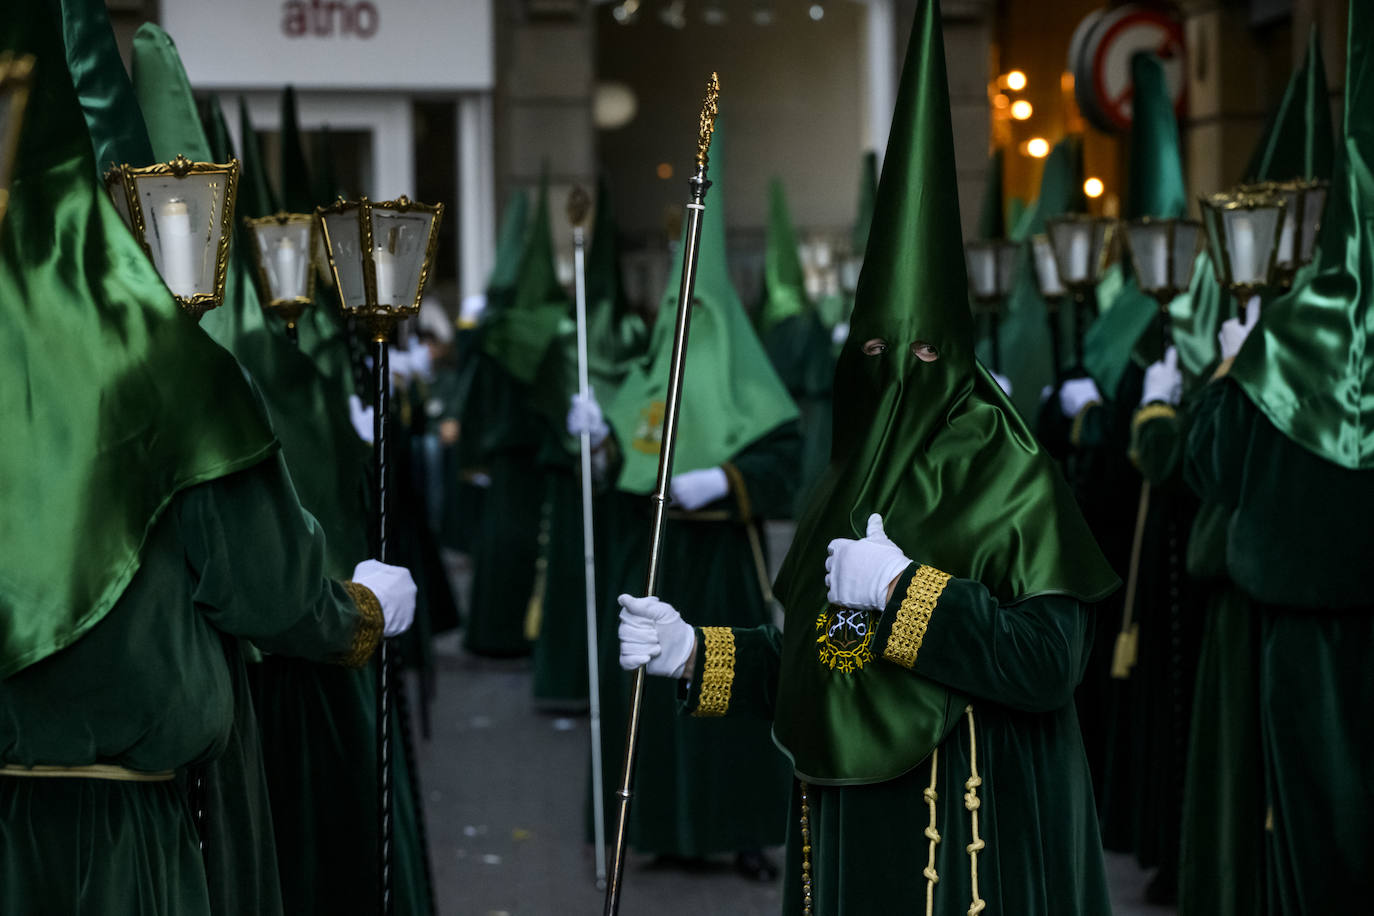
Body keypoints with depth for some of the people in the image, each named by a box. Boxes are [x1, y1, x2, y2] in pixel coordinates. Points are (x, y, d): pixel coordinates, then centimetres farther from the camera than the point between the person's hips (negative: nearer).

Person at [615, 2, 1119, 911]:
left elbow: (1052, 659, -18)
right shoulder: (849, 479, 9)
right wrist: (696, 653, 2)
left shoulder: (1006, 471, -10)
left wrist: (904, 589, -19)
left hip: (966, 831, -6)